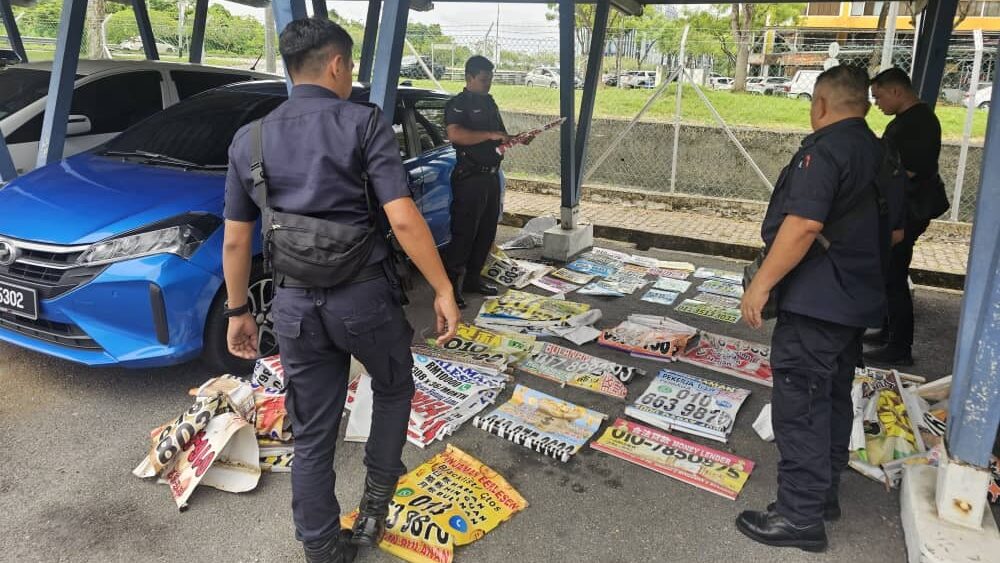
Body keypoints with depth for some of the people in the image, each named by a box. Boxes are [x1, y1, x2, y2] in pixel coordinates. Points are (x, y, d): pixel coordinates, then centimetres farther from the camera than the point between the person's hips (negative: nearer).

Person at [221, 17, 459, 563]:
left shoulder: (250, 139, 5)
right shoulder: (363, 122, -8)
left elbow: (235, 240, 5)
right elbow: (403, 219, -17)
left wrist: (237, 311, 15)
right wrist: (443, 288, -10)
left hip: (294, 303, 4)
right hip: (364, 294, -3)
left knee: (312, 437, 15)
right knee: (393, 389, 27)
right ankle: (377, 498, 28)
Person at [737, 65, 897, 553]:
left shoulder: (824, 149, -17)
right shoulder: (879, 152, 14)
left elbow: (804, 224, -27)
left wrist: (762, 282, -22)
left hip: (816, 302, -10)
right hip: (857, 299, 10)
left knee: (800, 406, -3)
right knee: (834, 399, 18)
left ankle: (800, 515, 4)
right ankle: (824, 493, 30)